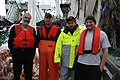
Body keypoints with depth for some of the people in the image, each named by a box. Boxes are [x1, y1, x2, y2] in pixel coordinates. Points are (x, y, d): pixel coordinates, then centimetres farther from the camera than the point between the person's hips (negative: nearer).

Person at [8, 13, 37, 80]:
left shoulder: (32, 30, 10)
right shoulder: (15, 28, 3)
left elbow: (35, 42, 10)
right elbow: (10, 41, 2)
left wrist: (33, 53, 1)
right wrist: (13, 51, -5)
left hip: (29, 53, 2)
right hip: (17, 53, -1)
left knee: (28, 73, 8)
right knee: (17, 72, 9)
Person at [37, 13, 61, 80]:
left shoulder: (57, 29, 1)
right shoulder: (40, 29, 12)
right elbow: (37, 40, 18)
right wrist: (39, 49, 10)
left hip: (53, 52, -3)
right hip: (42, 52, 3)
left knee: (53, 69, 0)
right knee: (42, 69, 11)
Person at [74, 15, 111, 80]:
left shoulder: (102, 34, -3)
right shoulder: (82, 33, 8)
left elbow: (105, 51, -3)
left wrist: (102, 65, -6)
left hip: (94, 65, -3)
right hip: (80, 64, 4)